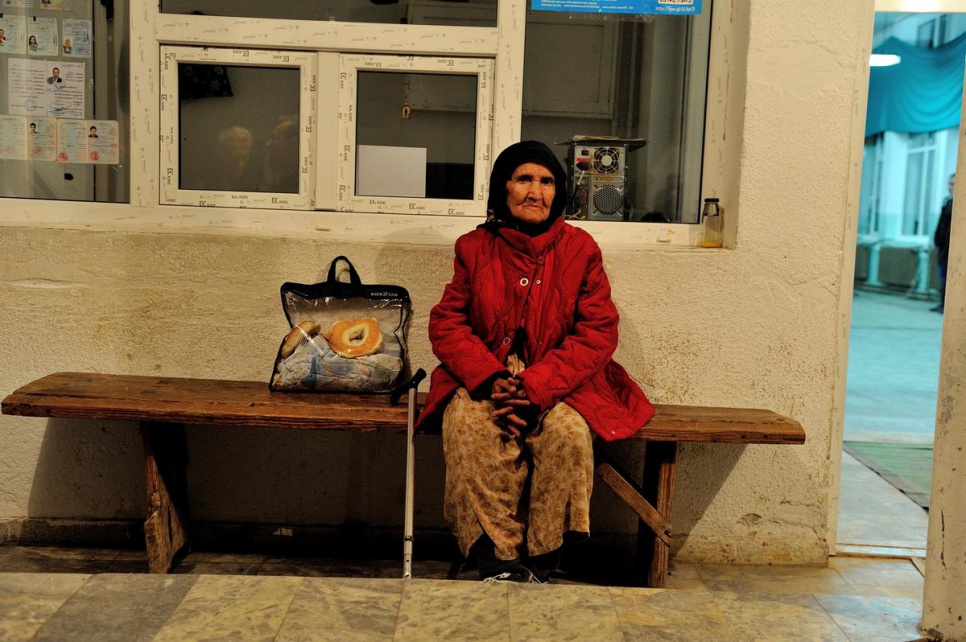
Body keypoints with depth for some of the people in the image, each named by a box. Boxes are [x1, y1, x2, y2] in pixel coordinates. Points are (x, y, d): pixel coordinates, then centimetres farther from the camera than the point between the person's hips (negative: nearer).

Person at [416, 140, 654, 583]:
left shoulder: (580, 248, 2)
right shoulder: (475, 248, 6)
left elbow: (599, 332, -4)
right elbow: (446, 323, 3)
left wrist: (535, 387, -17)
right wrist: (491, 380, -17)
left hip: (560, 384, 0)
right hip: (484, 381, 1)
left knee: (568, 431, -31)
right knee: (470, 425, -30)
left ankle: (541, 564, -16)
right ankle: (498, 562, -23)